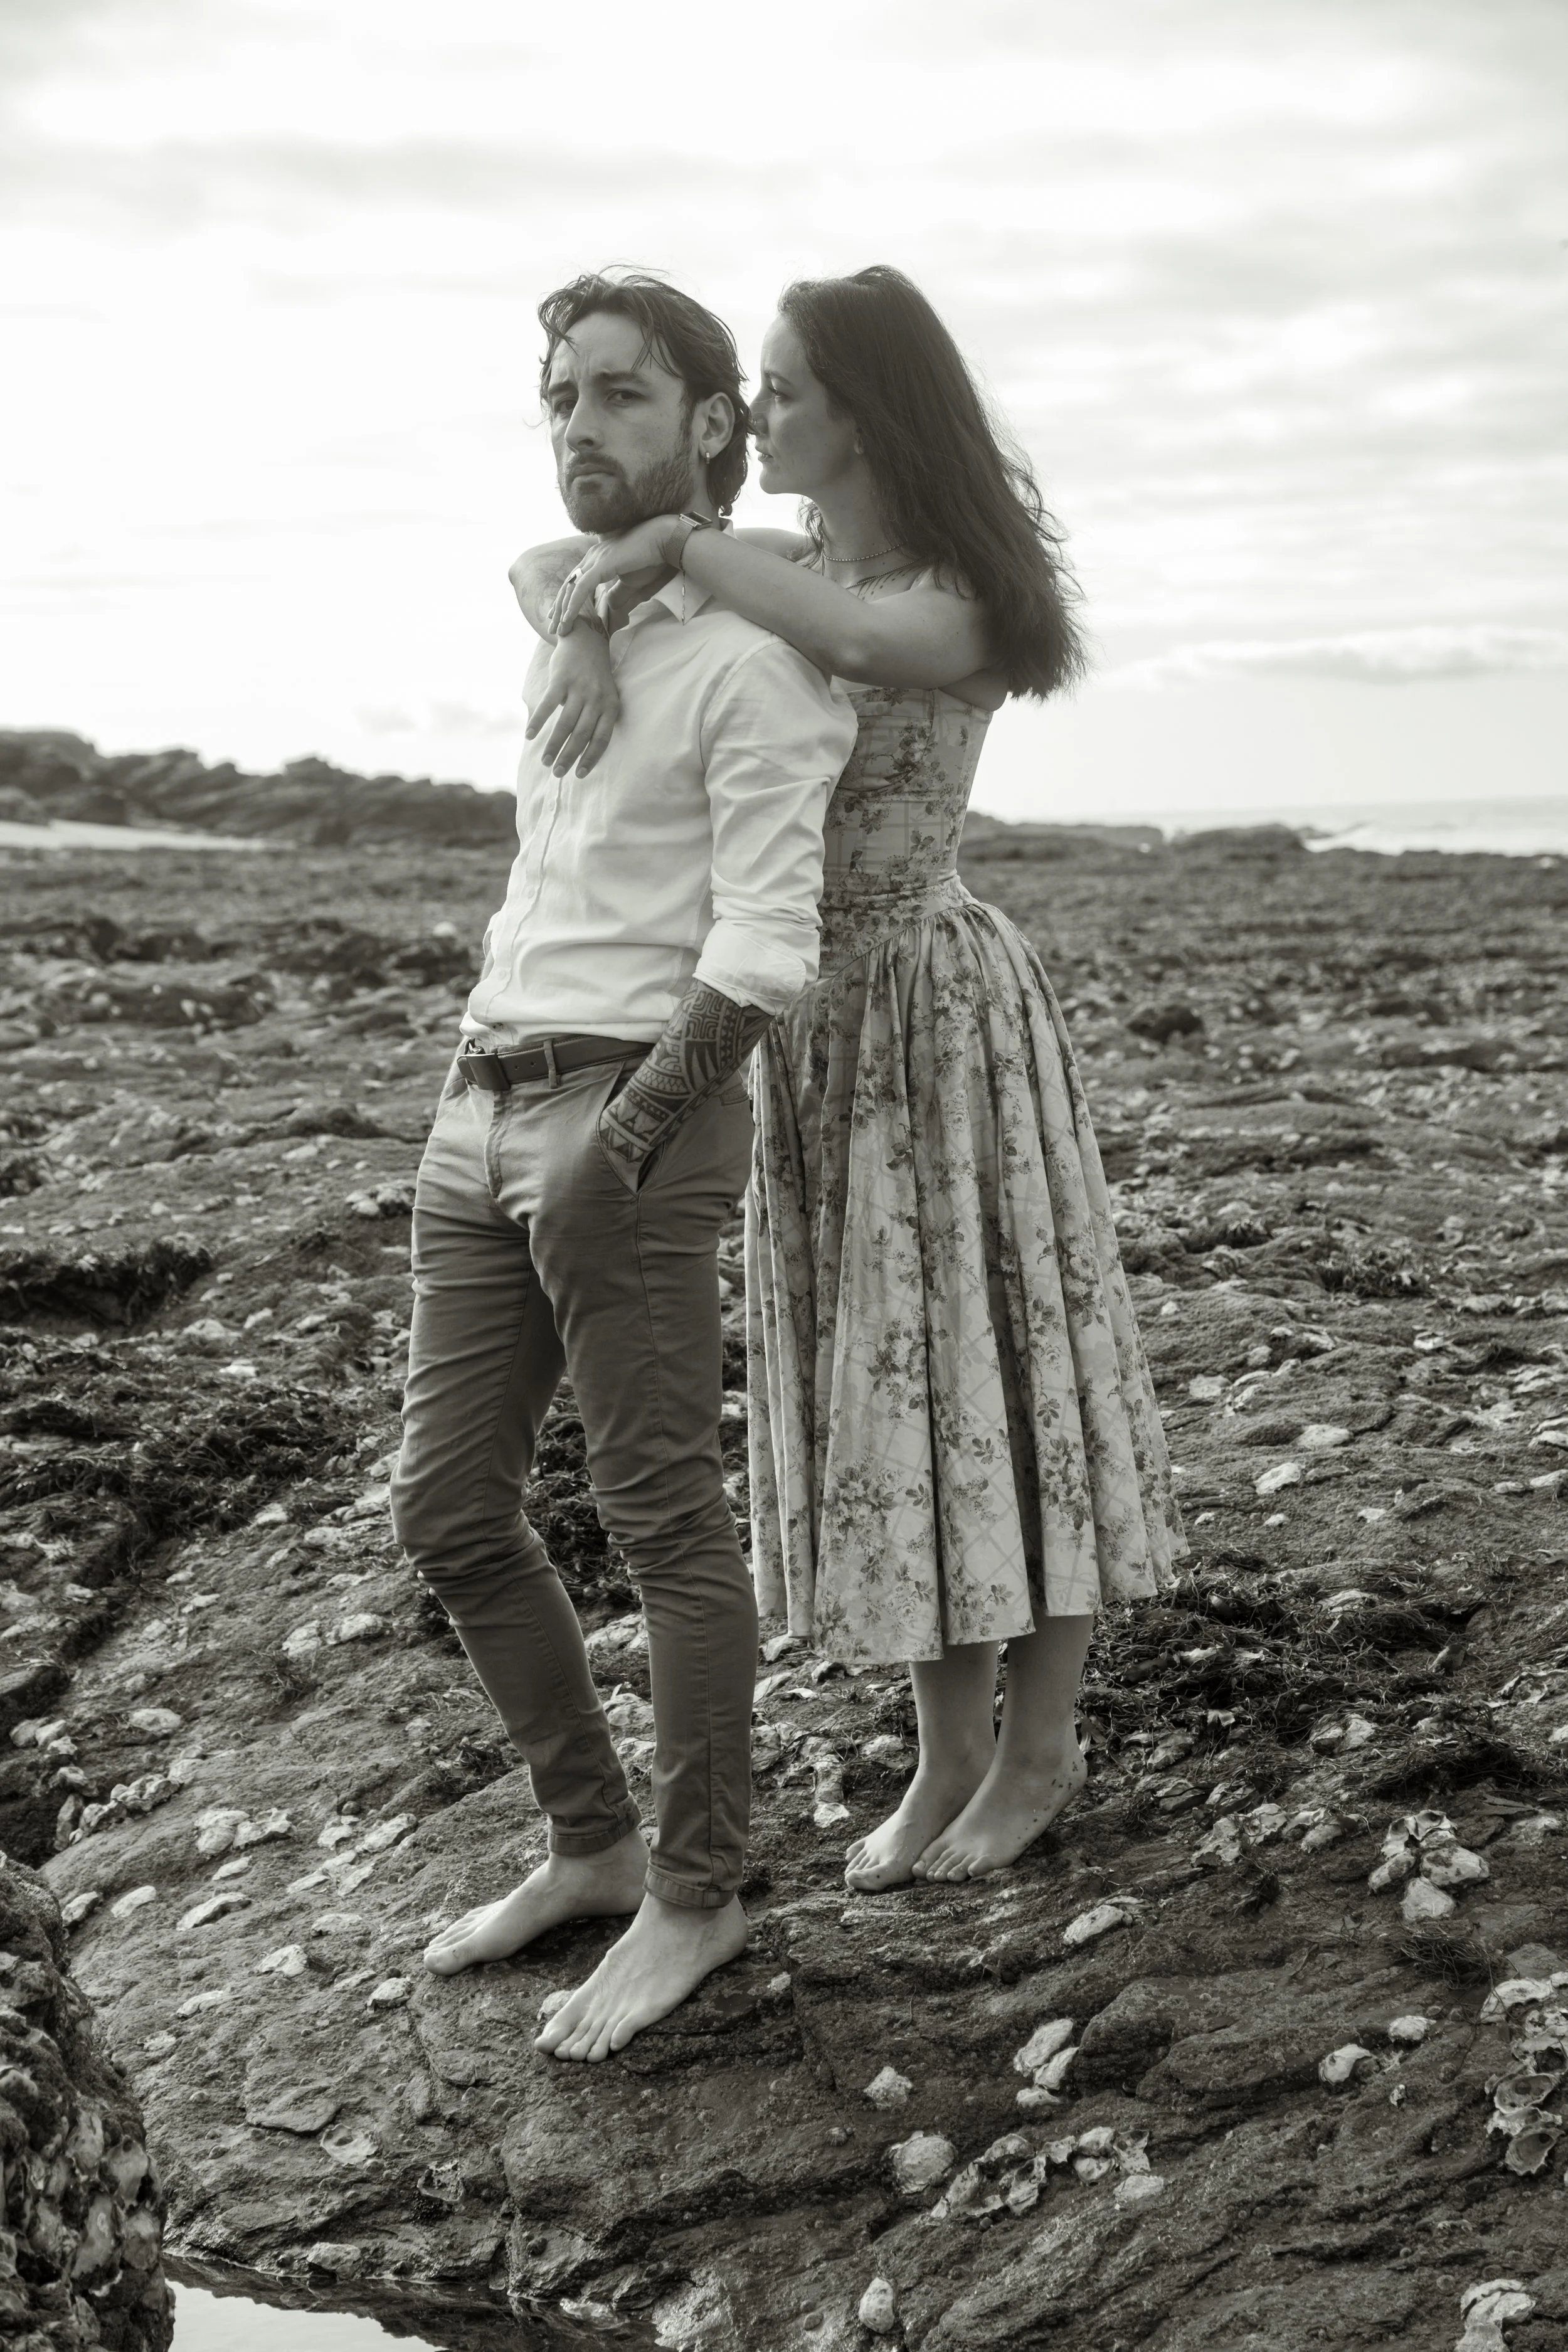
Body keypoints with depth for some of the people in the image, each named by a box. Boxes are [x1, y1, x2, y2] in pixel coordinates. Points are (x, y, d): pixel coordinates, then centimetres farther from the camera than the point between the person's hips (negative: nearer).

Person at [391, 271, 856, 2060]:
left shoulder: (760, 657, -8)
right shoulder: (569, 625, 18)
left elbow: (768, 939, -16)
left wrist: (622, 1143, -22)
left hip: (642, 1115, -8)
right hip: (485, 1112, 8)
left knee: (662, 1519, 0)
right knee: (447, 1510, 8)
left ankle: (695, 1896, 15)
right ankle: (592, 1844, 24)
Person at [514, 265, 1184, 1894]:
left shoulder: (963, 599, -14)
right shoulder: (775, 574, 6)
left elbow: (871, 641, -39)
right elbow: (535, 568, 4)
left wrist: (672, 540, -27)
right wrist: (586, 639, -20)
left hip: (942, 1013, -7)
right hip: (808, 1031, 7)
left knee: (984, 1364, 1)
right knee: (879, 1380, 10)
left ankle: (1041, 1745, 17)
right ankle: (949, 1752, 21)